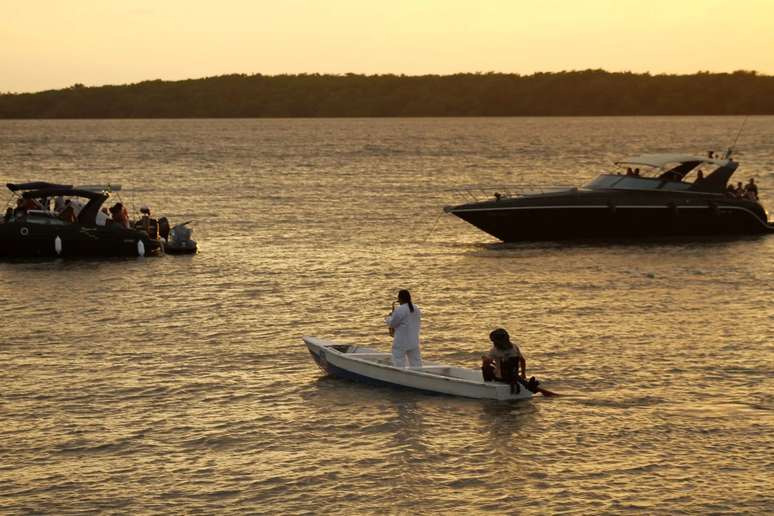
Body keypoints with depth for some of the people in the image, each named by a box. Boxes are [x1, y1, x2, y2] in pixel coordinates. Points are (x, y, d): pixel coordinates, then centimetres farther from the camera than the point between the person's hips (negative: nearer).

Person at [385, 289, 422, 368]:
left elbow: (392, 323, -13)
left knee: (398, 363, -2)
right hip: (414, 340, 7)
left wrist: (389, 318, 9)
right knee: (416, 362, 10)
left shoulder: (399, 310, -17)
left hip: (401, 341, -7)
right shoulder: (416, 308, 7)